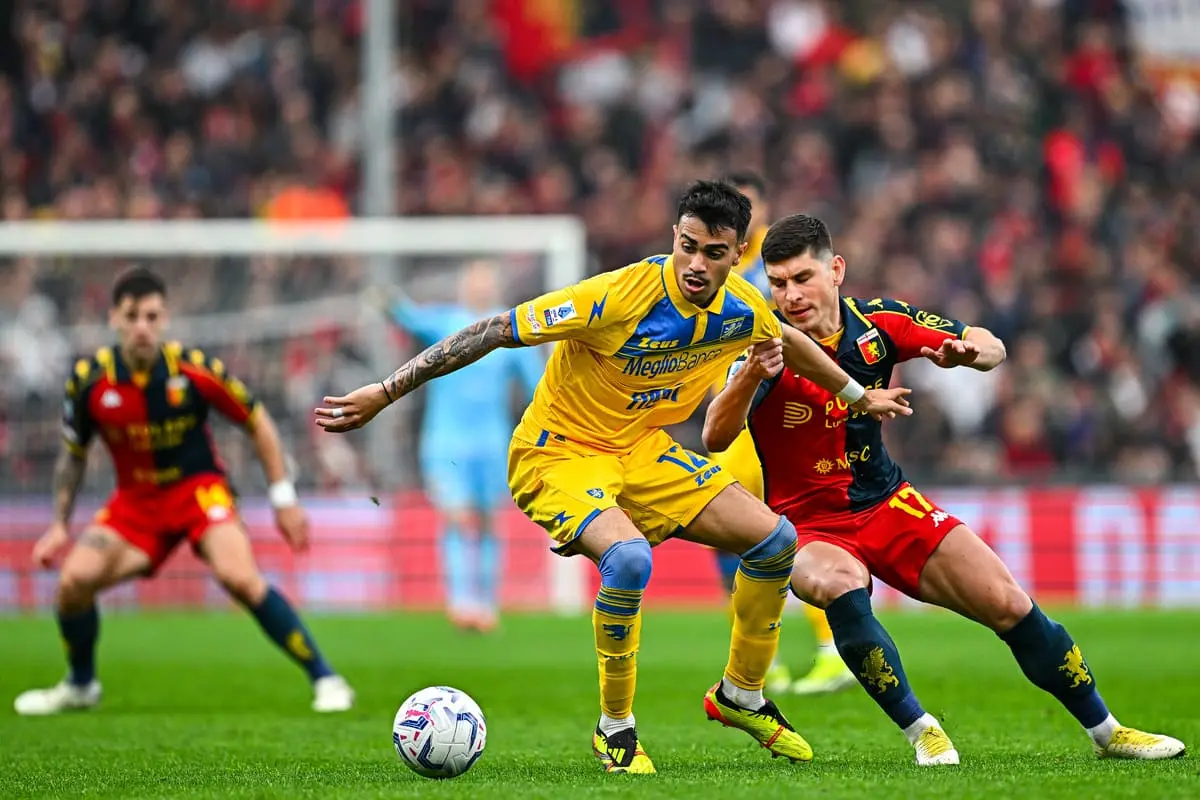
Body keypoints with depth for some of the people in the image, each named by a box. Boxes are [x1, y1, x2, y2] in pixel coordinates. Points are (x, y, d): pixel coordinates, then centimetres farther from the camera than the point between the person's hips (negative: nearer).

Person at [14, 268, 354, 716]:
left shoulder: (193, 371, -18)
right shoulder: (89, 380, -11)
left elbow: (258, 423, -4)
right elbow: (73, 455, 7)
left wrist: (283, 499, -6)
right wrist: (60, 524, 4)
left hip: (199, 489, -3)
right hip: (135, 500, 3)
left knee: (240, 577, -28)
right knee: (73, 579, -15)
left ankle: (324, 679, -19)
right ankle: (80, 686, 14)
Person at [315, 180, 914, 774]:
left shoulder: (741, 309, -8)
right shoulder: (620, 296, -29)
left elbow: (788, 341, 18)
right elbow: (494, 332, -24)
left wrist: (859, 396, 31)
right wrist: (384, 394, -24)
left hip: (640, 447, 7)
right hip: (558, 452, -7)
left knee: (774, 539, 0)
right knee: (629, 557, -35)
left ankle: (740, 696, 22)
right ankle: (615, 729, -14)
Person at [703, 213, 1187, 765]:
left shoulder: (878, 321, -7)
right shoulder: (769, 345, -18)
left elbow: (993, 349, 2)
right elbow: (715, 439, -33)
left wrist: (969, 351, -23)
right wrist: (751, 375, -52)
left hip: (887, 503, 4)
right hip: (807, 524, -4)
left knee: (1011, 606, -4)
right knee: (840, 584, -38)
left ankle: (1105, 730, 16)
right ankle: (920, 730, -22)